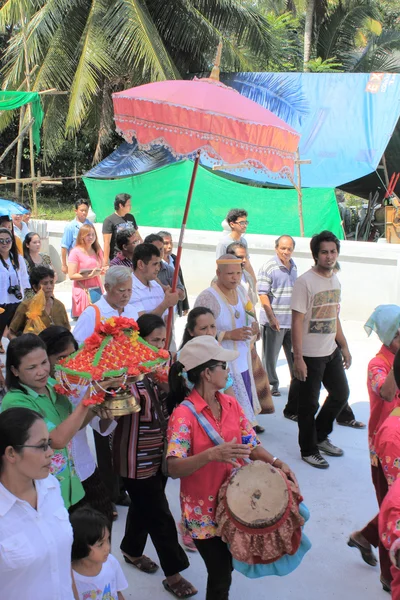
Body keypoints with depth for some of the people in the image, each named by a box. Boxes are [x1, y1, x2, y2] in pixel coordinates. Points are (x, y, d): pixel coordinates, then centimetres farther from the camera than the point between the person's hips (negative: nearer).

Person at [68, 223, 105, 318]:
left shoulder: (98, 251, 12)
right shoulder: (76, 252, -7)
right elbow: (71, 276, -12)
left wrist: (103, 271, 0)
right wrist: (90, 275, -18)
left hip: (97, 289, 6)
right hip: (83, 290, -6)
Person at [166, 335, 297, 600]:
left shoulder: (231, 404, -1)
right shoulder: (183, 414, -21)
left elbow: (251, 445, 3)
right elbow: (174, 469, -29)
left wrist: (277, 463, -14)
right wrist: (211, 454, -43)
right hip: (204, 510, -5)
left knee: (226, 568, 19)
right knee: (221, 575, 6)